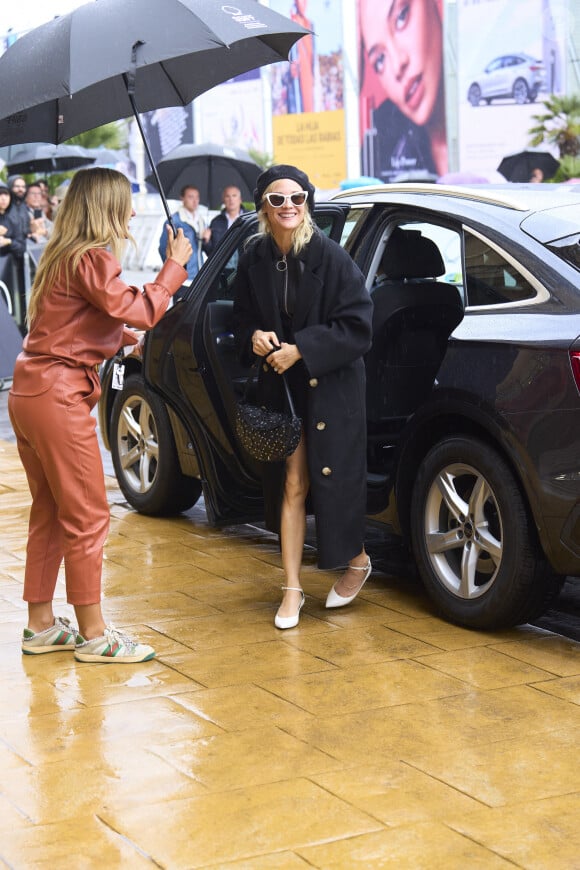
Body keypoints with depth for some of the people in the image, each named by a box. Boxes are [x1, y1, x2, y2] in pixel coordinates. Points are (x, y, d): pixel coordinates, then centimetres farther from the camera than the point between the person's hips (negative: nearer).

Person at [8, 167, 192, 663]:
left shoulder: (62, 257, 16)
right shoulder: (93, 259, -12)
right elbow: (139, 311, -19)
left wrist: (129, 337, 24)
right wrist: (175, 265, -8)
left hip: (29, 394, 10)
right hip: (59, 397, -10)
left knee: (50, 512, 16)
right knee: (88, 517, -2)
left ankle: (41, 626, 22)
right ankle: (93, 636, 5)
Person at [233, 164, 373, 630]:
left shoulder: (330, 257, -14)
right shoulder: (254, 259, -1)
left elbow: (357, 326, -14)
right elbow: (243, 317, 12)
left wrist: (301, 349, -20)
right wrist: (254, 338, -10)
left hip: (331, 386, -3)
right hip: (281, 386, 4)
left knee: (332, 478, 4)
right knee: (291, 484, 4)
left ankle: (357, 560, 31)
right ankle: (293, 588, 11)